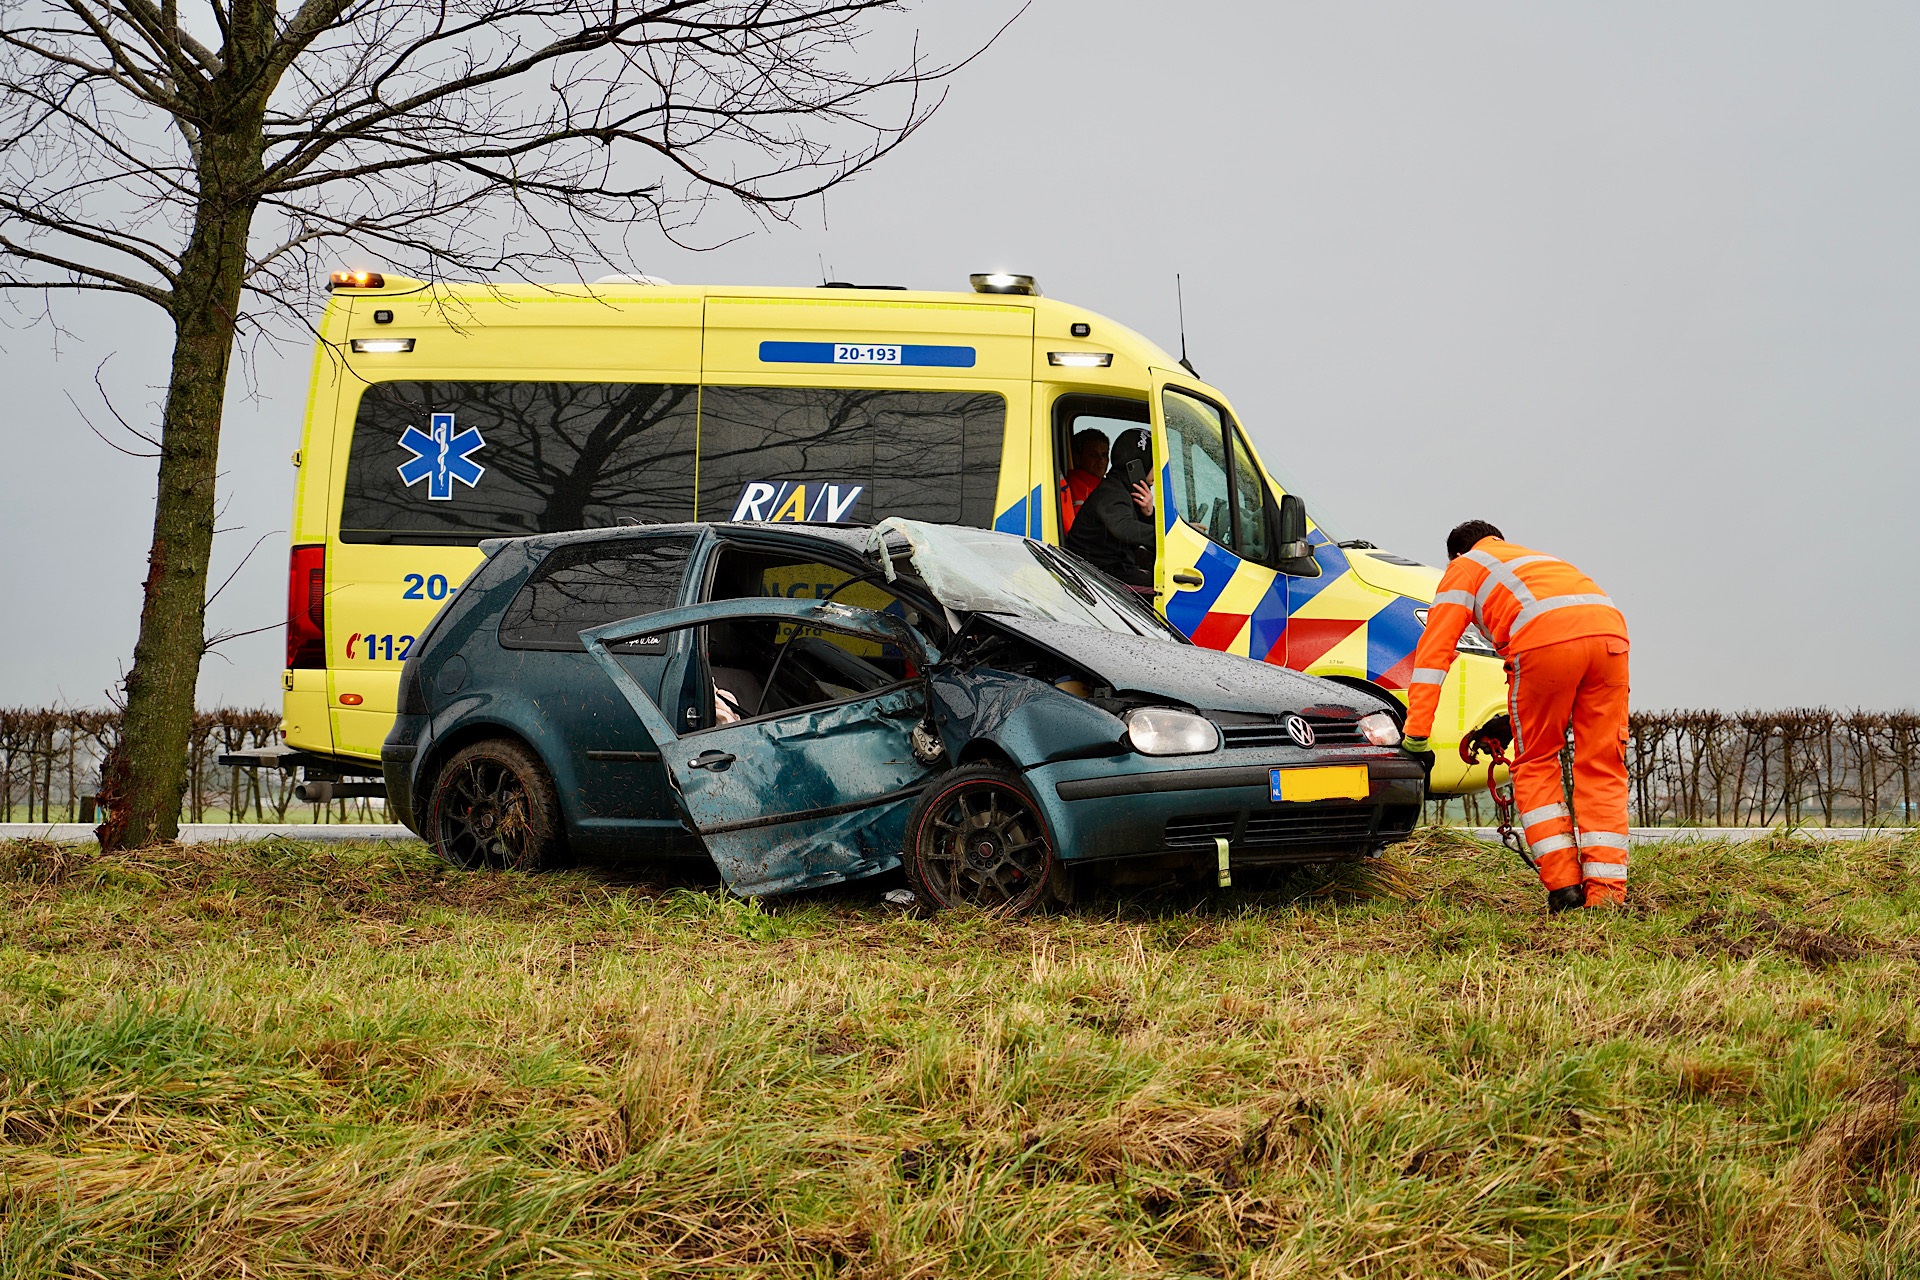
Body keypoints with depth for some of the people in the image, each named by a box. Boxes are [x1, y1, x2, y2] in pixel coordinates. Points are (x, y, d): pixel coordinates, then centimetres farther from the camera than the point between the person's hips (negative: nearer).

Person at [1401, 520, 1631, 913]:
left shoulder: (1464, 568, 27)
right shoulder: (1538, 560, 44)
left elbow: (1434, 649, 17)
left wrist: (1415, 734, 14)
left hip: (1546, 638, -5)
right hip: (1610, 631, 5)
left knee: (1535, 764, 13)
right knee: (1601, 769, 10)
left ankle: (1564, 885, 7)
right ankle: (1606, 893, 3)